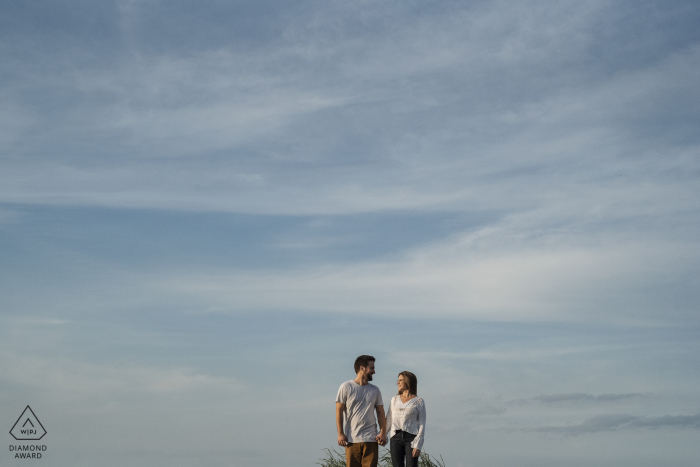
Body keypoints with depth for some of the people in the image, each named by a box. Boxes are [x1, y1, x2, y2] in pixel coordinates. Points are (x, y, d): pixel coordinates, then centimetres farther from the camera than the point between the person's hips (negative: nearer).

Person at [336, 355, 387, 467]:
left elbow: (380, 412, 14)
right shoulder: (346, 387, 2)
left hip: (371, 439, 3)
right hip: (352, 439, -3)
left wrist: (383, 432, 0)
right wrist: (340, 433, -7)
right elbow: (339, 411, 0)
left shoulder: (375, 390, 15)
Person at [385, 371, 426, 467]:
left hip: (411, 438, -3)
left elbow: (422, 425, -1)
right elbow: (388, 421, 13)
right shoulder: (394, 399, 14)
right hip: (396, 438, 3)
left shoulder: (419, 402, 3)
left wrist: (418, 446, -11)